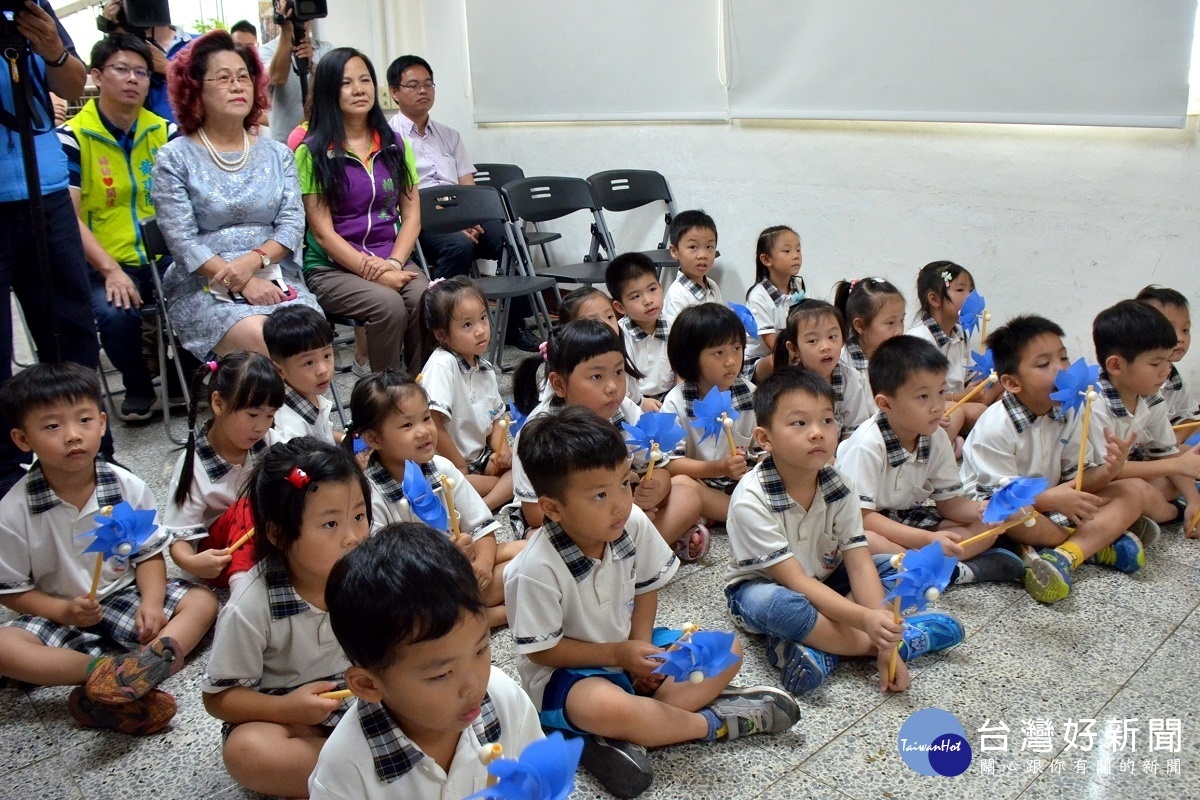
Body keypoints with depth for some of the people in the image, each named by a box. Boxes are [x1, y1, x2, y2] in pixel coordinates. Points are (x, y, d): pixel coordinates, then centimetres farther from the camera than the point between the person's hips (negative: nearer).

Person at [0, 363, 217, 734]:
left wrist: (151, 602, -19)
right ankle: (108, 672, -35)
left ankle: (141, 665, -44)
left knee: (202, 602, -18)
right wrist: (64, 611, -22)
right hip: (57, 615, -2)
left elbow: (149, 554, -1)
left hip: (125, 599, 2)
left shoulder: (127, 487, -9)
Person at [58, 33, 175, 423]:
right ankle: (138, 388, 2)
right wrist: (110, 270, -20)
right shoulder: (72, 137, -2)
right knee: (116, 315, -32)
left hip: (165, 258, 3)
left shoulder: (164, 131, 9)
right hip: (107, 264, -3)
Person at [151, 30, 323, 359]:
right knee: (260, 339, -32)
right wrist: (239, 282, -16)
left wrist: (254, 260, -14)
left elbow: (293, 223, 5)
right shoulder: (175, 158, 4)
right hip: (203, 287, -2)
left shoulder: (277, 155, 15)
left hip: (275, 279, 3)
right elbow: (182, 241, -5)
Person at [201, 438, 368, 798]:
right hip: (286, 716, -2)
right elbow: (219, 696, -11)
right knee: (246, 751, -35)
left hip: (363, 699, 3)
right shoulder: (252, 606, -22)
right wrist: (286, 709, -26)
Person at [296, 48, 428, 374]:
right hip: (332, 268, -3)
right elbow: (323, 232, -6)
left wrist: (394, 263, -9)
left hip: (393, 262, 4)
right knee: (389, 305, -32)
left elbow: (411, 215, 9)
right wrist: (375, 272, -15)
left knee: (427, 300, -29)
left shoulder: (395, 146, 13)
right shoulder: (313, 152, 0)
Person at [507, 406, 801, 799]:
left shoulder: (634, 524, -13)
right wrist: (619, 655, -19)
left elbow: (646, 588, 3)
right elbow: (542, 650, -18)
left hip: (629, 646, 7)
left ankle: (617, 740, -20)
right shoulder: (538, 570, -28)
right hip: (565, 671, -7)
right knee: (607, 708, -40)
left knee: (727, 650, -5)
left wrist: (641, 644, -11)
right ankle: (712, 722, -13)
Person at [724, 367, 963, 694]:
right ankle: (906, 639, -24)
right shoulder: (751, 501, -28)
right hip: (763, 588, -5)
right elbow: (795, 581, -30)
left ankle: (819, 648, -25)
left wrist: (881, 627, -31)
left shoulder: (838, 489, -12)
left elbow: (859, 566, -17)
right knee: (775, 604, -40)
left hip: (824, 585, 6)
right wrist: (865, 619, -39)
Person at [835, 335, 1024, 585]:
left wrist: (981, 509, -20)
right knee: (863, 543, -40)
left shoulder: (937, 439, -4)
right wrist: (928, 539, -32)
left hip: (910, 521, 7)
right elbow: (861, 515, -26)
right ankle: (957, 570, -25)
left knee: (986, 526, -7)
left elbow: (948, 501, 3)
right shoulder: (868, 445, -24)